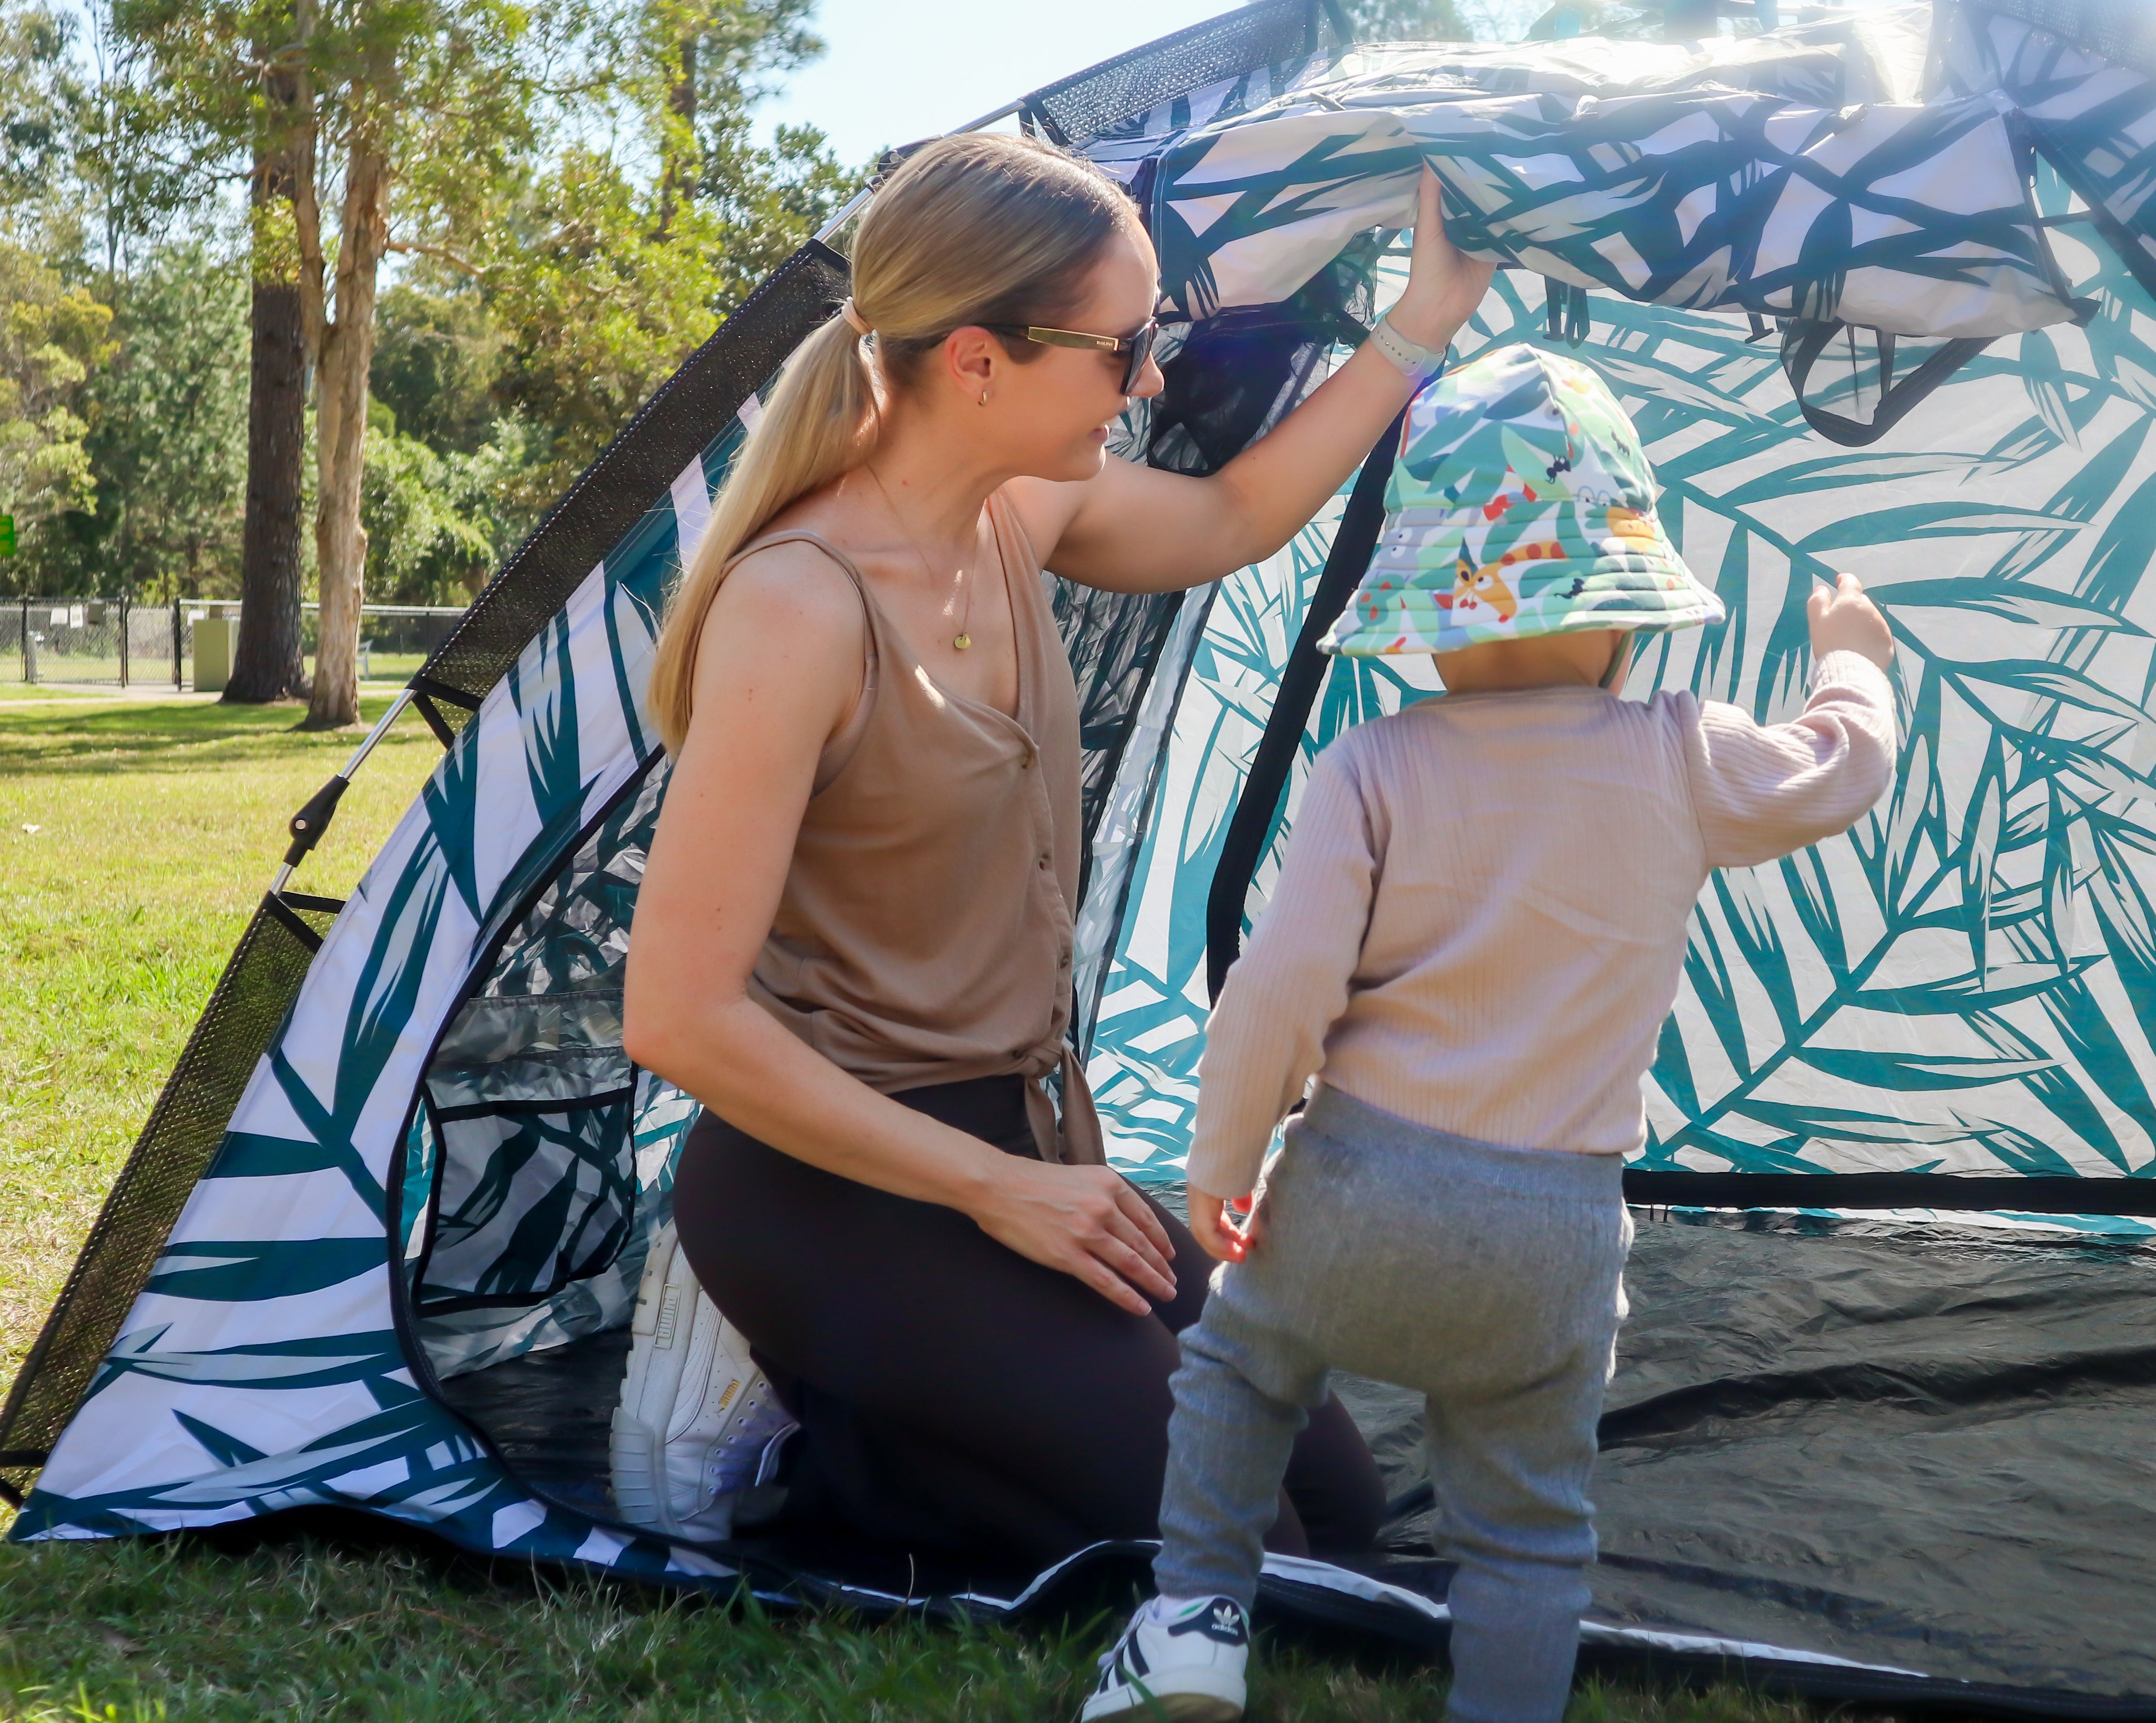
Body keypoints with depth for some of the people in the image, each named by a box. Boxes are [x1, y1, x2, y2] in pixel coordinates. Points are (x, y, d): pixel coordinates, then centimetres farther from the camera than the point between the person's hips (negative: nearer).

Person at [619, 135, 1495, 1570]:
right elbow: (682, 1016, -25)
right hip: (838, 1187, -8)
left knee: (1334, 1503, 11)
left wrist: (1429, 319, 16)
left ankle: (889, 1392, 16)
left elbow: (1238, 519, 21)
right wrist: (995, 1191, -19)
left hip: (1016, 1135, 8)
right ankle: (816, 1444, 2)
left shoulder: (1022, 513, -2)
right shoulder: (800, 610, -26)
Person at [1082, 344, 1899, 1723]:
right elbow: (1840, 772, 16)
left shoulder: (1374, 771, -8)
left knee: (1241, 1358, 26)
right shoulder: (1684, 761, -4)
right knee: (1526, 1519, 16)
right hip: (1557, 1231, 1)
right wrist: (1852, 661, 37)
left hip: (1360, 1190, 0)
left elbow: (1281, 985, -13)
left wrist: (1223, 1166, 0)